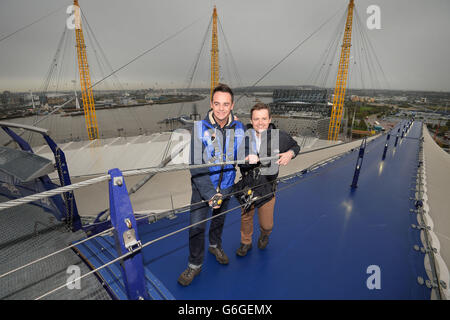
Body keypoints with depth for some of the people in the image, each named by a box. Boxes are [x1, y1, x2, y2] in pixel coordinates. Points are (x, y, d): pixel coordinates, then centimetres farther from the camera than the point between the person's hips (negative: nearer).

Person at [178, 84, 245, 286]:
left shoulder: (239, 129, -9)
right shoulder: (200, 128, -19)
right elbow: (196, 166, -22)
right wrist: (210, 193, -26)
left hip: (226, 186, 3)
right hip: (202, 187, -3)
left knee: (219, 220, 23)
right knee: (196, 227, 1)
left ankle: (215, 246, 52)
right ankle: (195, 265, 27)